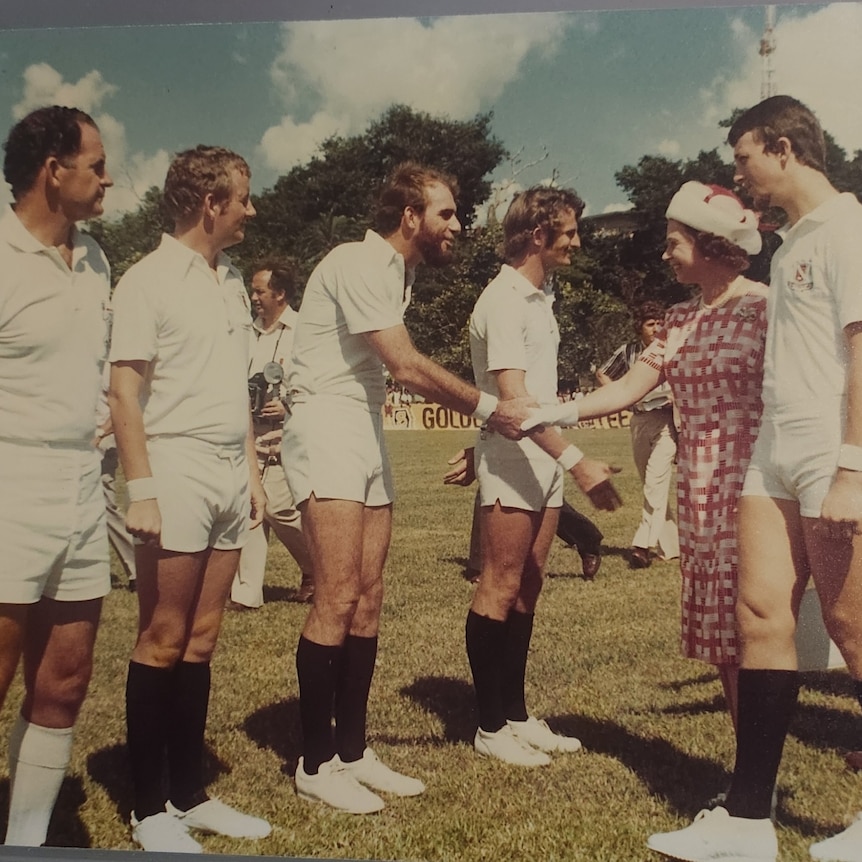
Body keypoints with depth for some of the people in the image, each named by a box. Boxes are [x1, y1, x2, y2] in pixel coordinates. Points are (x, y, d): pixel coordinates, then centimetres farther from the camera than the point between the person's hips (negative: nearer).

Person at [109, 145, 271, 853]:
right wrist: (141, 491, -16)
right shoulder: (150, 279, -6)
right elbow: (124, 392, -10)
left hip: (229, 476, 7)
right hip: (177, 472, -6)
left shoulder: (233, 283, 16)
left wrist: (252, 469, 15)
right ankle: (150, 809, 10)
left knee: (201, 641, 9)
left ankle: (190, 794, 18)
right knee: (163, 642, -1)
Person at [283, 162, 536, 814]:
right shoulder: (361, 264, -13)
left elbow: (395, 369, 12)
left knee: (368, 597, 7)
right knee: (338, 599, -10)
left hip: (367, 429, 9)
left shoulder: (400, 269, 15)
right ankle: (316, 763, 1)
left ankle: (352, 750, 16)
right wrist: (488, 409, -10)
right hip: (326, 424, -9)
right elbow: (408, 367, -18)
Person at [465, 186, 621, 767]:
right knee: (500, 590, -2)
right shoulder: (504, 301, -14)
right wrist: (577, 462, -28)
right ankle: (491, 727, 7)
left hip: (544, 461, 9)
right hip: (511, 462, -9)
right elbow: (513, 398, -23)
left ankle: (517, 716, 20)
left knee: (527, 591, 11)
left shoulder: (542, 296, 15)